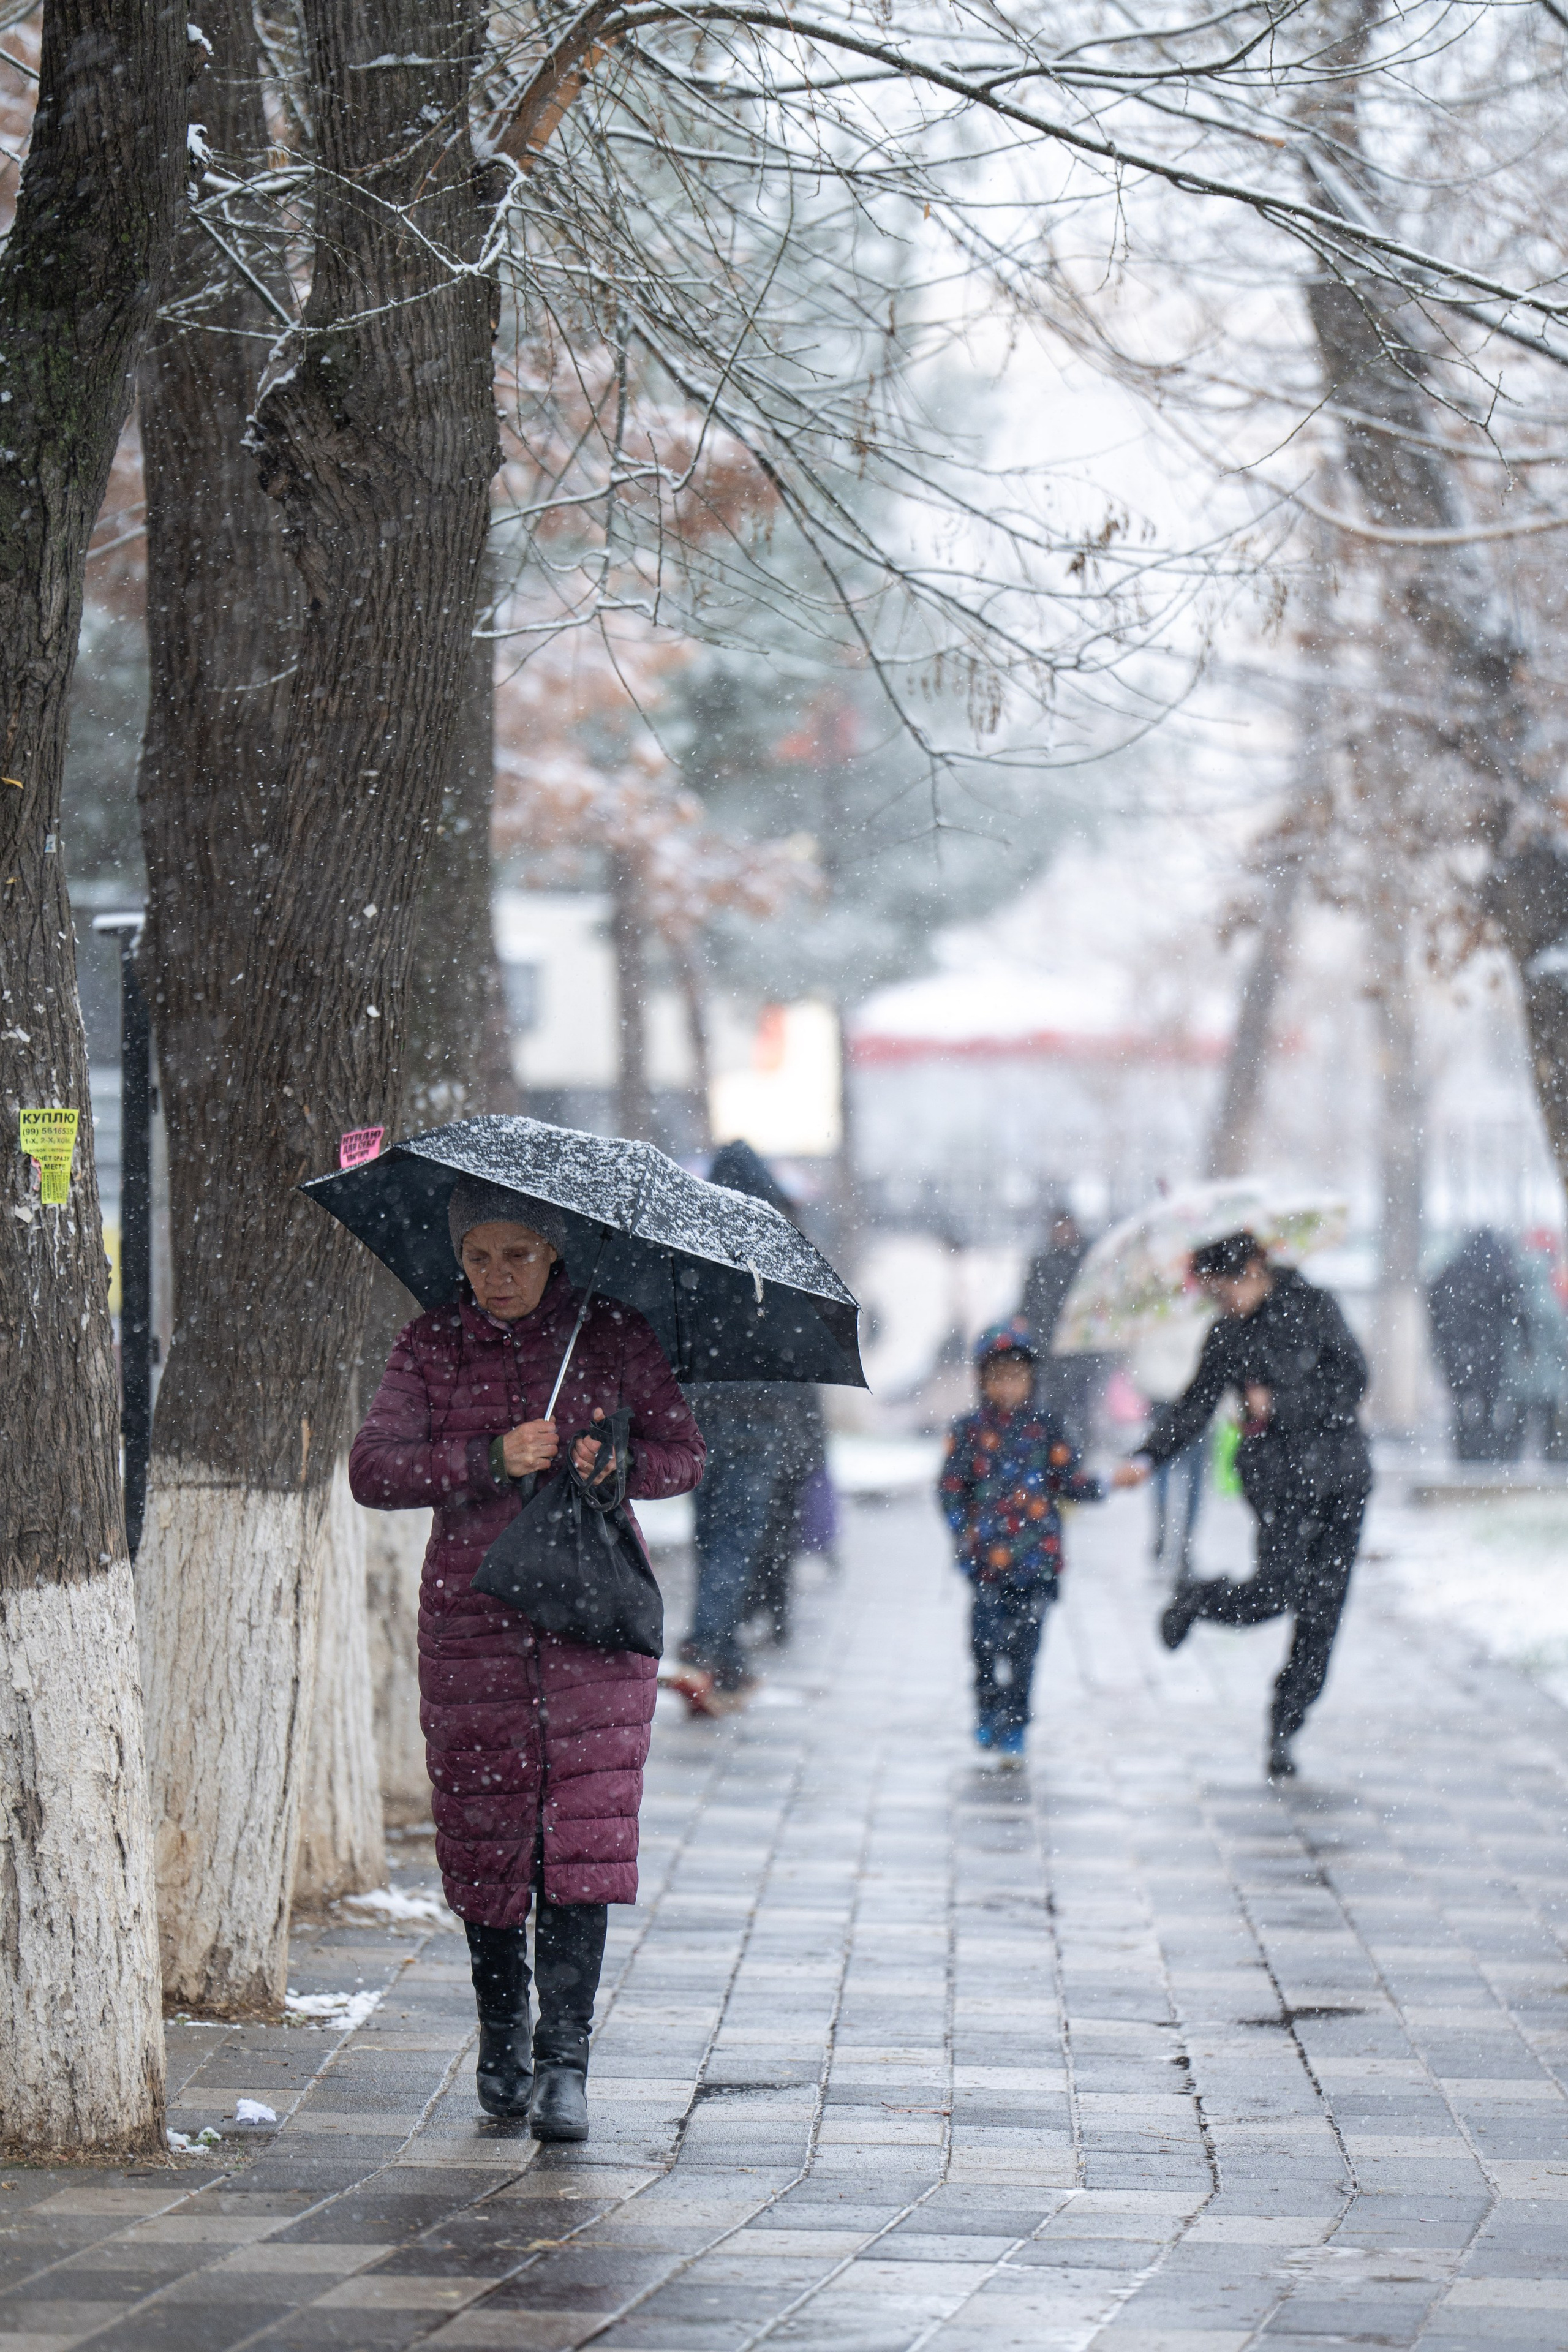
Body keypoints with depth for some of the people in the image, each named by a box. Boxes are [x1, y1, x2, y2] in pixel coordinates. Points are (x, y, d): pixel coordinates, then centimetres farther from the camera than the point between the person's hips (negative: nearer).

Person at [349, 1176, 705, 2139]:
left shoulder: (612, 1335, 4)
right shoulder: (431, 1346, 5)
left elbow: (686, 1453, 8)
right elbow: (372, 1470, -5)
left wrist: (616, 1464, -13)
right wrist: (491, 1458, -18)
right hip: (471, 1617, 1)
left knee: (583, 1833, -11)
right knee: (484, 1832, 3)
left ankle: (565, 2061, -10)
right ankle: (502, 2039, 24)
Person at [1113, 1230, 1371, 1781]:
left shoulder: (1313, 1307, 0)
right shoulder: (1226, 1334, 8)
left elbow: (1351, 1384, -5)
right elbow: (1195, 1406, 12)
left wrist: (1280, 1404, -10)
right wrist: (1148, 1458, -1)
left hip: (1340, 1472, 0)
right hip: (1277, 1475, 0)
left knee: (1322, 1612, -2)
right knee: (1279, 1589, -18)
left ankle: (1284, 1725, 8)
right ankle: (1199, 1599, 11)